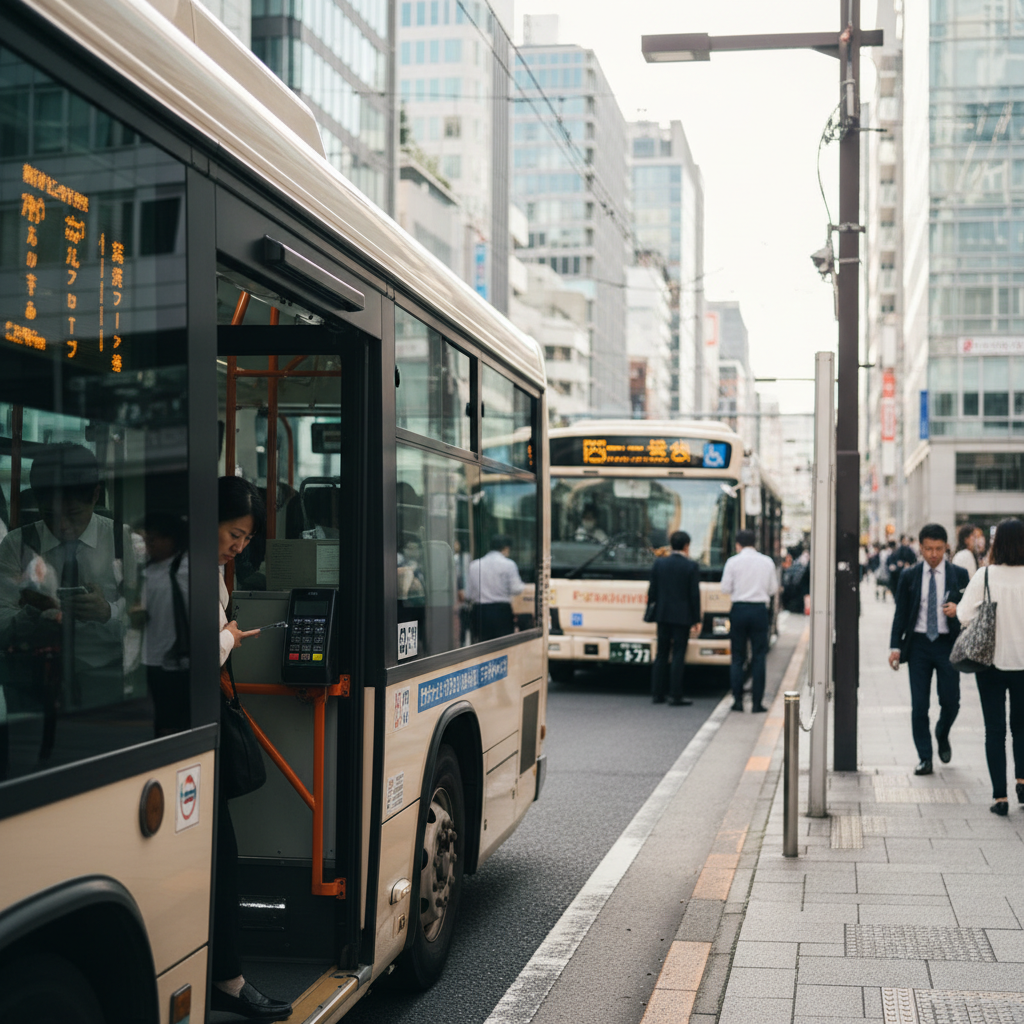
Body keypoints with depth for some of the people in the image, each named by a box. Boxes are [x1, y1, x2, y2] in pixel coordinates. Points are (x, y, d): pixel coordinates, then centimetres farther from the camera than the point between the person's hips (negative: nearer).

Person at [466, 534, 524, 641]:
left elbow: (468, 594, 7)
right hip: (501, 611, -4)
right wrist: (523, 586, 12)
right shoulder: (508, 564, -5)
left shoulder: (474, 565, 8)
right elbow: (516, 590, -8)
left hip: (479, 611, 4)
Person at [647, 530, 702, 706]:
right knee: (678, 656, 0)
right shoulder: (691, 566, -8)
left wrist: (650, 603, 21)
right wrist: (697, 619, -1)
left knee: (661, 654, 11)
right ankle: (675, 695, -1)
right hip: (682, 617, -3)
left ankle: (657, 693, 12)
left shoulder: (659, 563, 1)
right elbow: (695, 594, -7)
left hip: (663, 614, 3)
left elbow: (652, 591, 3)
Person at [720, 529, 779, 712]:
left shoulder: (733, 562, -3)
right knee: (759, 658, 4)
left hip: (739, 610, -1)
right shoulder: (767, 562, 3)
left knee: (737, 657, 8)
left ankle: (738, 700, 5)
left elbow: (725, 589, -2)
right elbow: (773, 589, 9)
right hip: (760, 611, 1)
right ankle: (757, 702, 2)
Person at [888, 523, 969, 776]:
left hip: (948, 643, 0)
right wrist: (895, 646, -2)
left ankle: (942, 735, 34)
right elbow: (900, 613, 6)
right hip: (918, 644, 0)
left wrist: (958, 610, -18)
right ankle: (925, 758, 9)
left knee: (951, 701, 1)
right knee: (919, 705, -1)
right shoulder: (909, 576, 4)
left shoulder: (959, 575, 2)